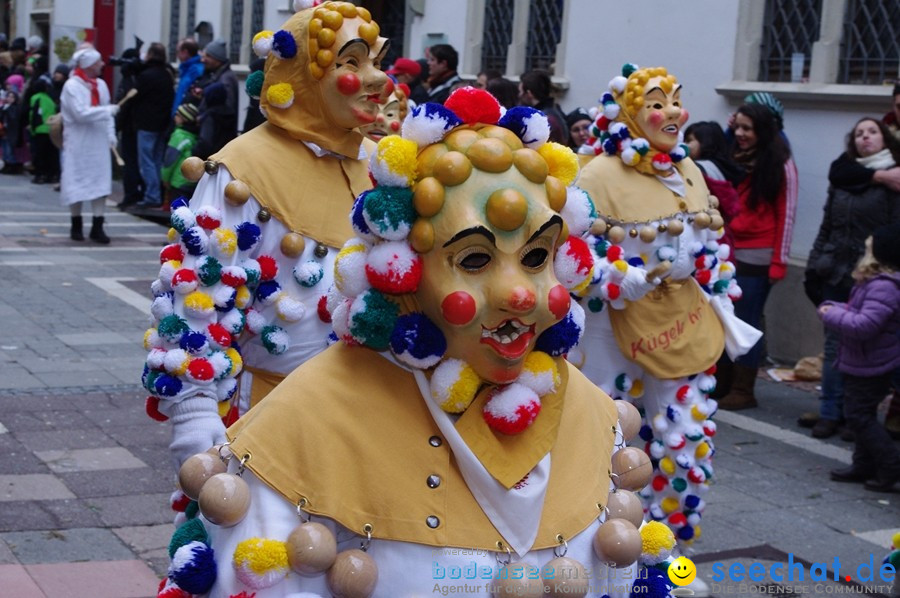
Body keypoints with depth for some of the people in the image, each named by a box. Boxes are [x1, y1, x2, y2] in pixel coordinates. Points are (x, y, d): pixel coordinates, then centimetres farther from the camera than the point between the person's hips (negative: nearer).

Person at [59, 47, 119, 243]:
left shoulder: (101, 85, 7)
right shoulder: (72, 86, -12)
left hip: (99, 143, 5)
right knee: (77, 183, 4)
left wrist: (111, 135, 0)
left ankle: (97, 227, 2)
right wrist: (108, 110, -19)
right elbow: (81, 113, -20)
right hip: (78, 144, -5)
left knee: (100, 182, 0)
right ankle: (76, 225, 18)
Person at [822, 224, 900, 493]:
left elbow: (864, 325, -34)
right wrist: (833, 308, -1)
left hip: (870, 367, -11)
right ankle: (864, 465, 28)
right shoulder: (875, 282, 7)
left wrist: (832, 314, -21)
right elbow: (859, 311, 18)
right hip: (860, 363, 11)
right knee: (861, 414, 18)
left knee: (859, 415, -5)